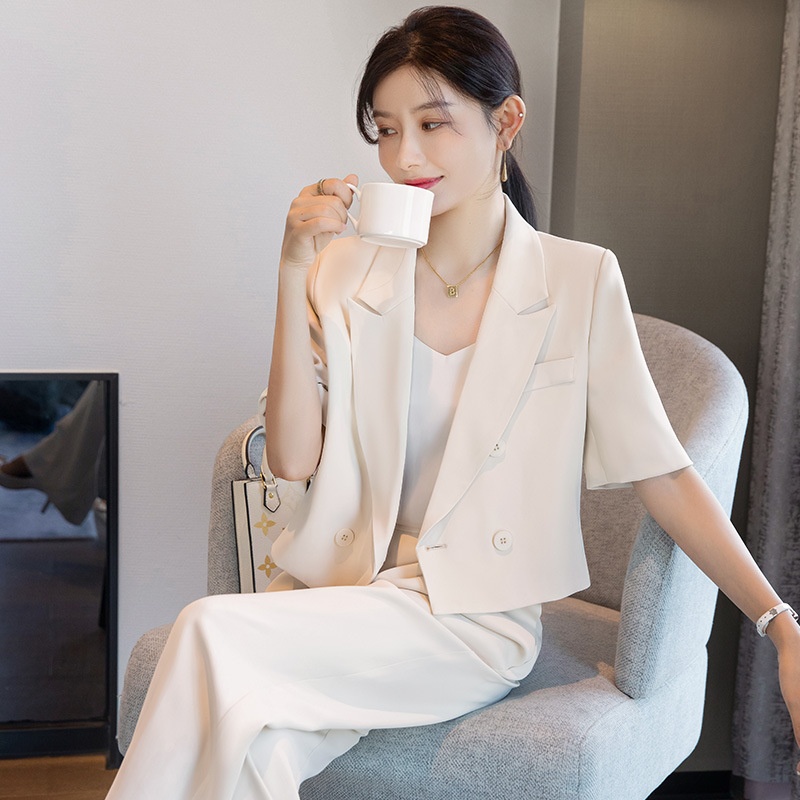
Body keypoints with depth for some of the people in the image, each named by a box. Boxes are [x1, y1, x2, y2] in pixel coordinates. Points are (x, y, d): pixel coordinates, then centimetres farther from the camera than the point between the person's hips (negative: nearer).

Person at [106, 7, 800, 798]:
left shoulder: (578, 282, -2)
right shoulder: (346, 272, 5)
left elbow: (662, 473, -1)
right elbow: (293, 458, -3)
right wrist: (293, 272, -10)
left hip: (473, 615, -2)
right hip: (337, 587, 3)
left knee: (211, 635, -25)